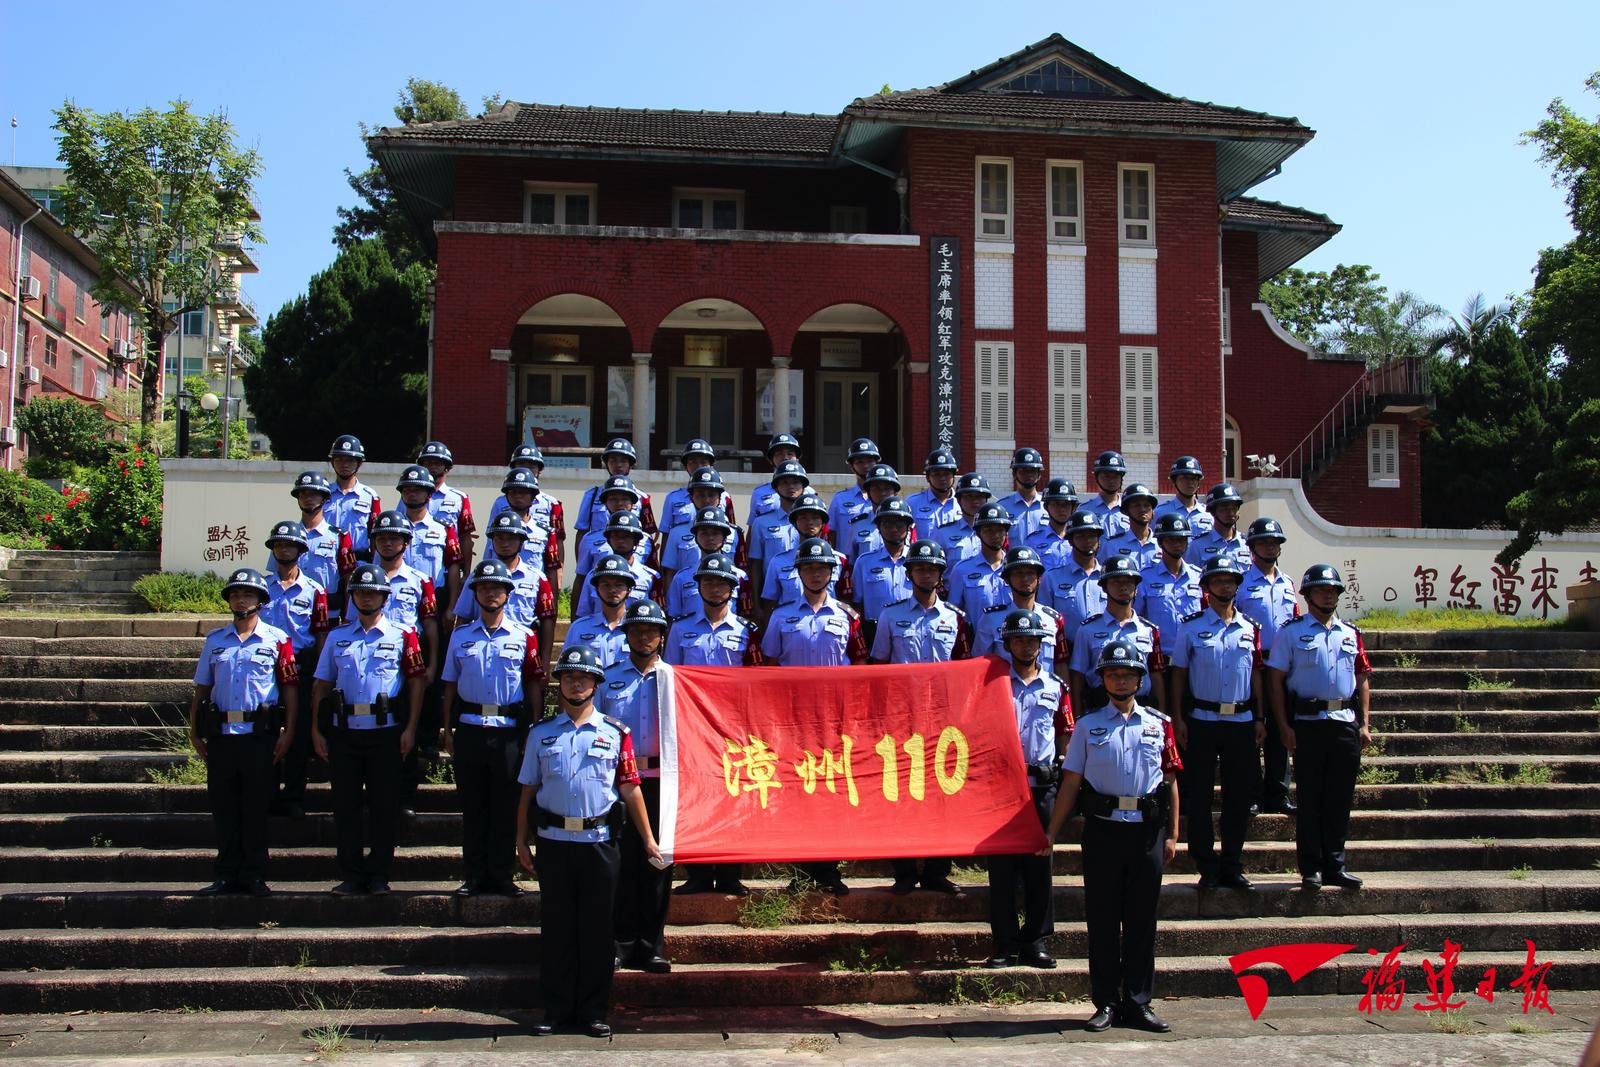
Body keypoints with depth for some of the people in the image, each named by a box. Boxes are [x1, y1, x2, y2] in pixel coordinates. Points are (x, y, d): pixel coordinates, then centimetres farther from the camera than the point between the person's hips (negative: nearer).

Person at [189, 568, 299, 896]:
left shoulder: (277, 640, 2)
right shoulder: (214, 640, 13)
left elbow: (290, 687, 1)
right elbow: (201, 688, 15)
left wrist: (288, 733, -5)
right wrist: (194, 731, 9)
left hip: (259, 733, -3)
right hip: (220, 734, 3)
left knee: (256, 807, 2)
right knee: (223, 807, 7)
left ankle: (254, 876, 10)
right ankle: (227, 875, 16)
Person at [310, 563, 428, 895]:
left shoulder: (402, 636, 3)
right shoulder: (337, 637, 11)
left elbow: (416, 682, 2)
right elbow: (321, 685, 12)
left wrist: (410, 729, -5)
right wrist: (316, 730, 5)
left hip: (386, 731, -2)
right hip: (343, 731, 2)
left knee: (384, 805, 2)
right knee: (345, 805, 5)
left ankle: (378, 875, 11)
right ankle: (351, 874, 14)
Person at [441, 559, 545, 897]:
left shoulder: (523, 637, 4)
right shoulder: (460, 636, 10)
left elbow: (535, 685, 4)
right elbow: (450, 685, 12)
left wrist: (534, 731, -2)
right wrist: (448, 730, 7)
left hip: (509, 730, -2)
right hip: (469, 728, 2)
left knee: (506, 806, 3)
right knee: (472, 806, 6)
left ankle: (502, 875, 12)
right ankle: (474, 876, 14)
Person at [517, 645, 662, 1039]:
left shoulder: (615, 733, 4)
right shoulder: (541, 734, 7)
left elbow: (630, 789, 4)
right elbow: (528, 790, 9)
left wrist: (648, 839, 2)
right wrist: (521, 841, 5)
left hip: (599, 841, -1)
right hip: (554, 841, 1)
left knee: (596, 929, 4)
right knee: (556, 928, 7)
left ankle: (594, 1012, 14)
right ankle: (556, 1010, 17)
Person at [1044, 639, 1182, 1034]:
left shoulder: (1159, 724, 8)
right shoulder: (1088, 724, 6)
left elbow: (1171, 781, 9)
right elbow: (1071, 781, 5)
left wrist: (1172, 834, 3)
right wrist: (1051, 832, 2)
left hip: (1147, 829, 1)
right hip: (1102, 827, -1)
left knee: (1142, 919, 5)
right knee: (1102, 919, 4)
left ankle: (1137, 1002, 14)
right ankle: (1106, 1003, 12)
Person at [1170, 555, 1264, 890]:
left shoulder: (1250, 629, 8)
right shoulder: (1190, 627, 1)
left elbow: (1256, 674, 11)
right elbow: (1178, 674, 2)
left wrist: (1260, 718, 6)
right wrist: (1178, 719, -5)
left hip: (1242, 721, 2)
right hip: (1201, 721, -2)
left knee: (1240, 794, 5)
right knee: (1199, 796, 1)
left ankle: (1232, 866, 15)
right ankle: (1207, 868, 10)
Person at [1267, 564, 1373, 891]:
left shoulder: (1351, 634, 14)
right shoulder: (1291, 632, 1)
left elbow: (1362, 679, 16)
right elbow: (1276, 679, -2)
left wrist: (1365, 723, 8)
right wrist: (1284, 726, -9)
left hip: (1346, 722, 4)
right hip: (1308, 723, -4)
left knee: (1340, 798, 7)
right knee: (1310, 798, 1)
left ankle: (1334, 866, 16)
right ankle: (1311, 869, 7)